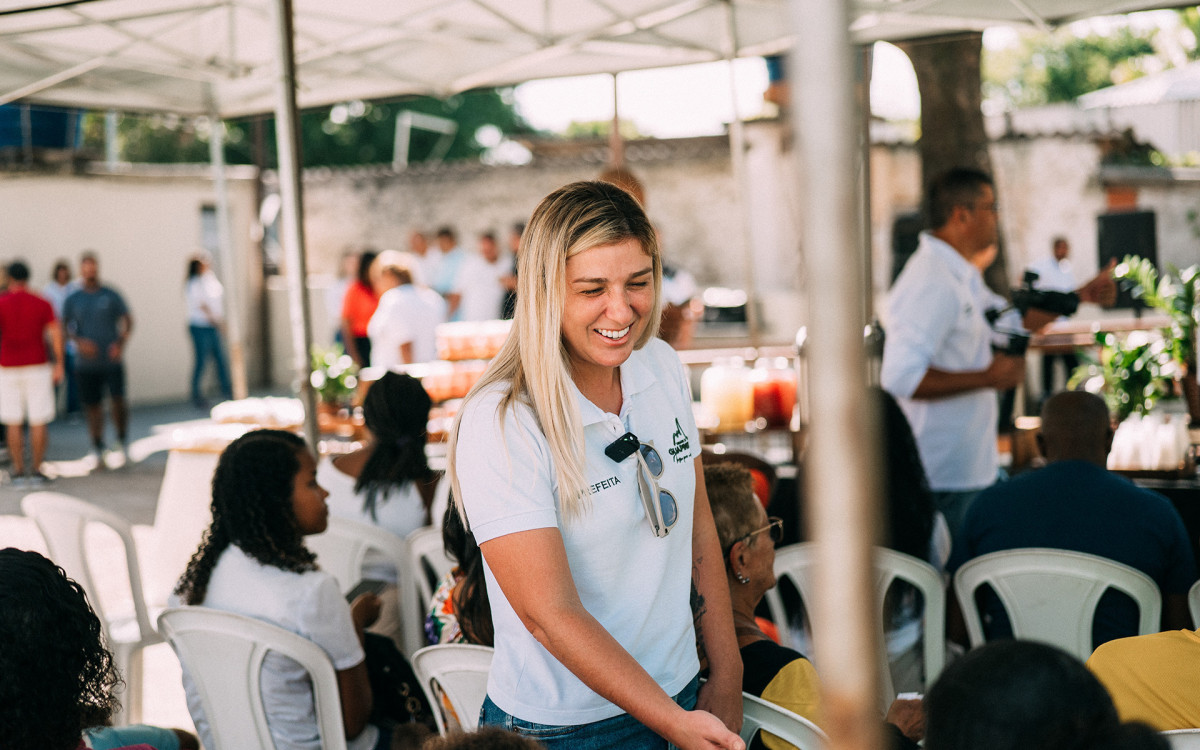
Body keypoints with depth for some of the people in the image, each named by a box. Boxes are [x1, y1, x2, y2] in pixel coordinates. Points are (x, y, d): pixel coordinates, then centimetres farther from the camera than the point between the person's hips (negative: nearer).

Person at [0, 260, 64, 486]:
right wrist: (59, 365, -1)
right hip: (37, 367, 0)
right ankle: (36, 471, 3)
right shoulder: (42, 304, 0)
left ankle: (18, 472, 6)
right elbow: (56, 334, -6)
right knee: (38, 422, 4)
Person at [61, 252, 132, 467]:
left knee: (118, 400, -14)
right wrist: (79, 341, -13)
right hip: (86, 362, 2)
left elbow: (128, 320, 6)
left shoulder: (111, 295, 3)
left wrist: (121, 343, -10)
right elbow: (65, 327, 6)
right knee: (92, 406, 3)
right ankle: (98, 451, 16)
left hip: (112, 360, -2)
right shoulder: (73, 299, 7)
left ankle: (123, 439, 10)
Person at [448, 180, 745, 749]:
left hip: (679, 695, 6)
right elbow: (552, 616, -23)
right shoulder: (499, 425, -22)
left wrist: (726, 676, 6)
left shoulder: (663, 367, -2)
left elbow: (697, 526, 7)